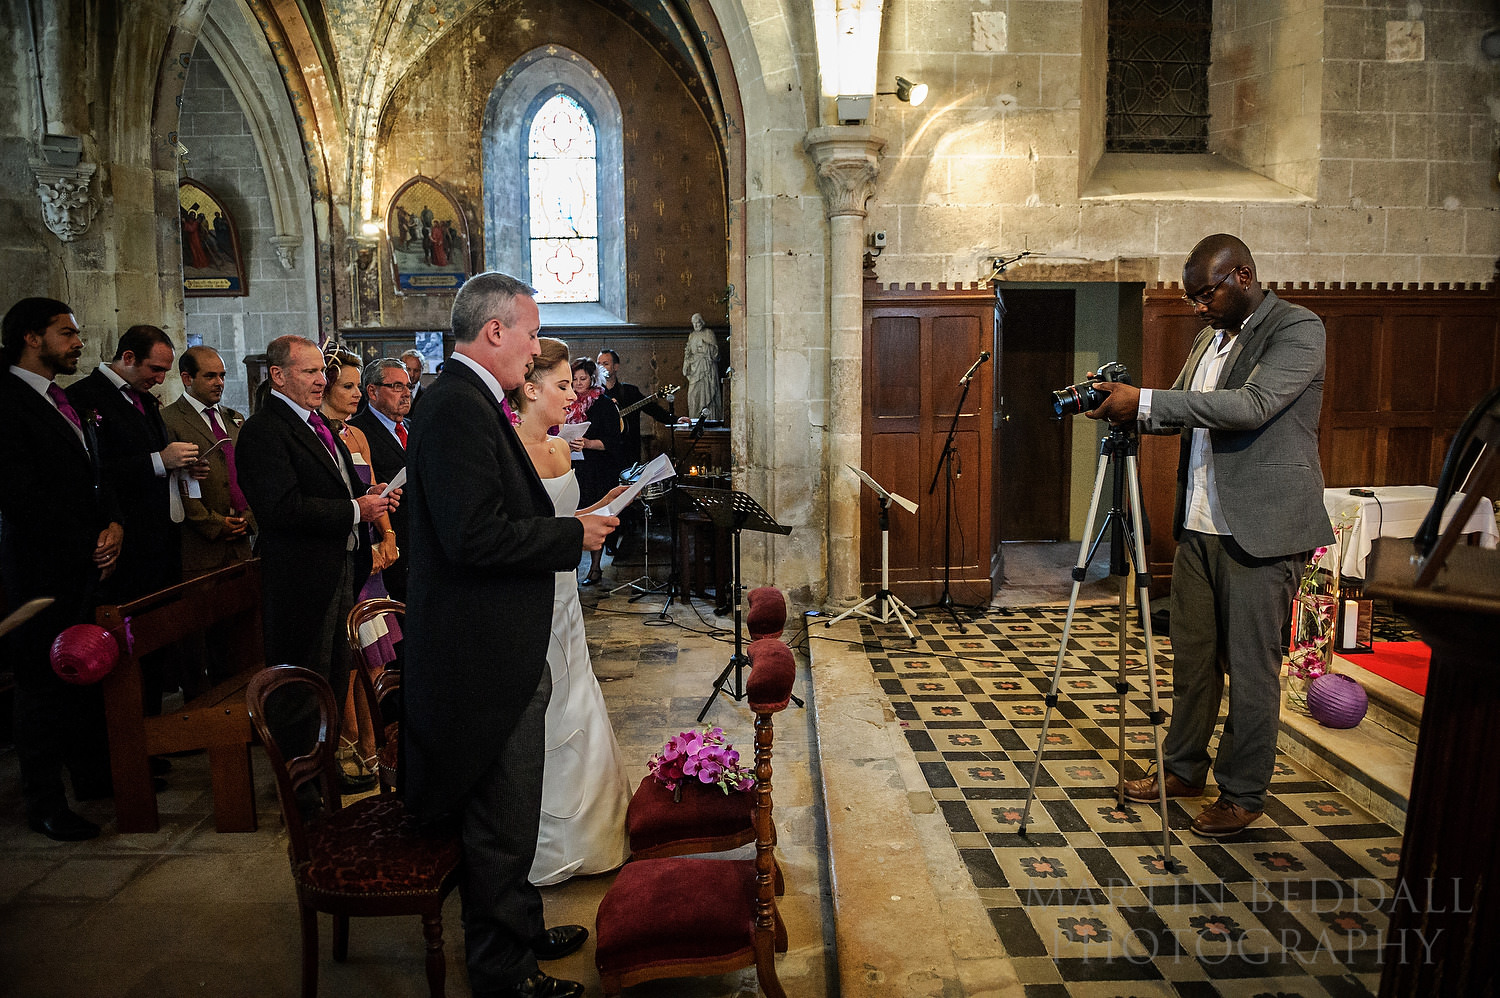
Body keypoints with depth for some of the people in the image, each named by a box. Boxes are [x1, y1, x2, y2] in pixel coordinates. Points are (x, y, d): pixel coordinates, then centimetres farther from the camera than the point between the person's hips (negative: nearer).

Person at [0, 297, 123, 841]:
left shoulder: (65, 402, 15)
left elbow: (96, 473, 18)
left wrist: (113, 524, 0)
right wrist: (88, 548, -11)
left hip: (87, 566, 8)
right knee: (45, 684, 3)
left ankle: (94, 774, 28)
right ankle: (44, 802, 15)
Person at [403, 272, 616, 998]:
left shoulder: (469, 401, 12)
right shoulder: (458, 407, -21)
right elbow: (476, 535, -28)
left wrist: (562, 526, 7)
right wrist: (573, 535, -17)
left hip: (498, 651, 11)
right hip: (486, 659, -11)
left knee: (506, 816, 24)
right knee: (502, 823, 6)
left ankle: (520, 933, 42)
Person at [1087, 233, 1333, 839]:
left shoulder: (1298, 329, -10)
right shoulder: (1208, 339, 15)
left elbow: (1251, 406, -25)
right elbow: (1180, 415, 21)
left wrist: (1145, 401, -27)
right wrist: (1122, 407, 0)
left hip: (1260, 531, -7)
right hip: (1199, 524, 8)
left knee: (1250, 668, 2)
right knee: (1191, 656, 16)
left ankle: (1243, 794, 17)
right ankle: (1183, 768, 31)